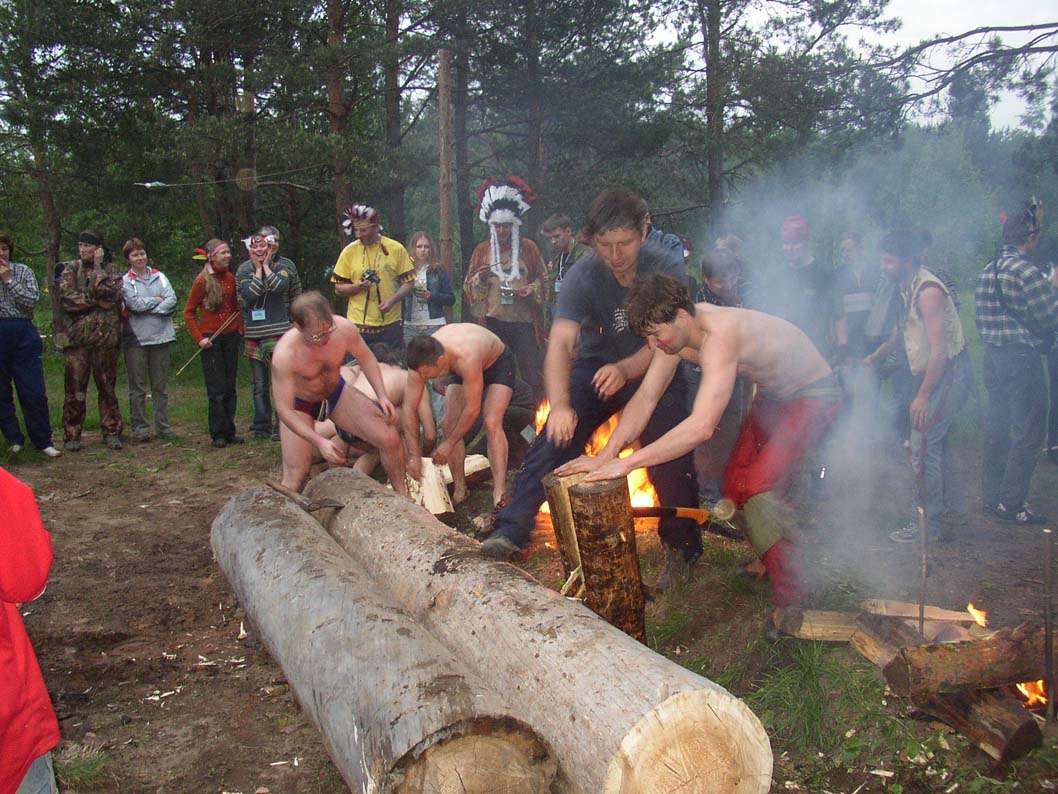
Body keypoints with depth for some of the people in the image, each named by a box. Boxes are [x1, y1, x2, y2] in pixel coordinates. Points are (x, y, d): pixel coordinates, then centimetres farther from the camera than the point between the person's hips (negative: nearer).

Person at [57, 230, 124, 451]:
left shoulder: (111, 269, 8)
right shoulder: (71, 269, 9)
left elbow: (110, 293, -11)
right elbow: (66, 299, -5)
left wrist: (98, 267, -5)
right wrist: (97, 300, -10)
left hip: (106, 335, 0)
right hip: (77, 335, 0)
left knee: (107, 385, 5)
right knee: (75, 387, 0)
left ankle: (111, 432, 13)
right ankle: (72, 435, 7)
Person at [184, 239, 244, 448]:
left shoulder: (230, 278, 6)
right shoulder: (202, 280, -8)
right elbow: (189, 312, -3)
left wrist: (240, 329, 4)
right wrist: (199, 338, -11)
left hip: (231, 337, 5)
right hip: (211, 339, -5)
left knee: (230, 388, 8)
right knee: (217, 390, -2)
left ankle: (230, 431, 15)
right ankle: (219, 434, 6)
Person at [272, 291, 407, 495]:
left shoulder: (344, 329, -27)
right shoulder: (285, 354, -36)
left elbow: (365, 357, -4)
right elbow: (284, 410, -30)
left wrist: (382, 396, -15)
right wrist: (319, 441, -40)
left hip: (336, 393, 3)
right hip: (299, 406, -3)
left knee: (390, 440, -10)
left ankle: (404, 498, 13)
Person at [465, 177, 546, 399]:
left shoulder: (529, 248, 6)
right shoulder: (482, 250, 10)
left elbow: (542, 281, 10)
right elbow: (470, 288, 12)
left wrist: (530, 290, -10)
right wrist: (479, 278, -9)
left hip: (524, 320, -1)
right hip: (492, 321, 2)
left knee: (530, 372, -3)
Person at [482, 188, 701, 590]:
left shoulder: (667, 267, -18)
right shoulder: (582, 278, -18)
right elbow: (561, 342, -31)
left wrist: (625, 370, -42)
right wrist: (560, 405, -47)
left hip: (653, 372, 0)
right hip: (596, 368, 1)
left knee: (670, 457, -14)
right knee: (557, 436, -18)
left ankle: (682, 548, 6)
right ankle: (510, 531, -20)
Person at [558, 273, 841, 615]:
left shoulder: (719, 334, -38)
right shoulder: (673, 330, -12)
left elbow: (702, 427, -46)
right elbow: (645, 398, -10)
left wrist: (626, 463, -44)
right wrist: (606, 455, -22)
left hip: (814, 394, -9)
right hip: (772, 395, 9)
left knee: (756, 489, -21)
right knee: (735, 488, 7)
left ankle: (792, 600, -8)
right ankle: (772, 558, 33)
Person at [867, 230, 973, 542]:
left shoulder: (928, 291, -21)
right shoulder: (908, 289, 10)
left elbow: (939, 349, -25)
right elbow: (901, 331, 27)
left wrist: (923, 396, -26)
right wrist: (873, 358, 33)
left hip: (948, 374, -10)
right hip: (932, 374, 10)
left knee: (923, 446, -9)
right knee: (936, 441, 18)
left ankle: (928, 525, -2)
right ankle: (952, 511, 32)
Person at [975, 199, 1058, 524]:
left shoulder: (988, 270, 10)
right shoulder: (1024, 272, -17)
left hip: (994, 358, 9)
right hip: (1022, 360, -9)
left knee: (998, 430, 15)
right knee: (1028, 434, 0)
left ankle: (992, 497, 23)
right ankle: (1011, 504, 3)